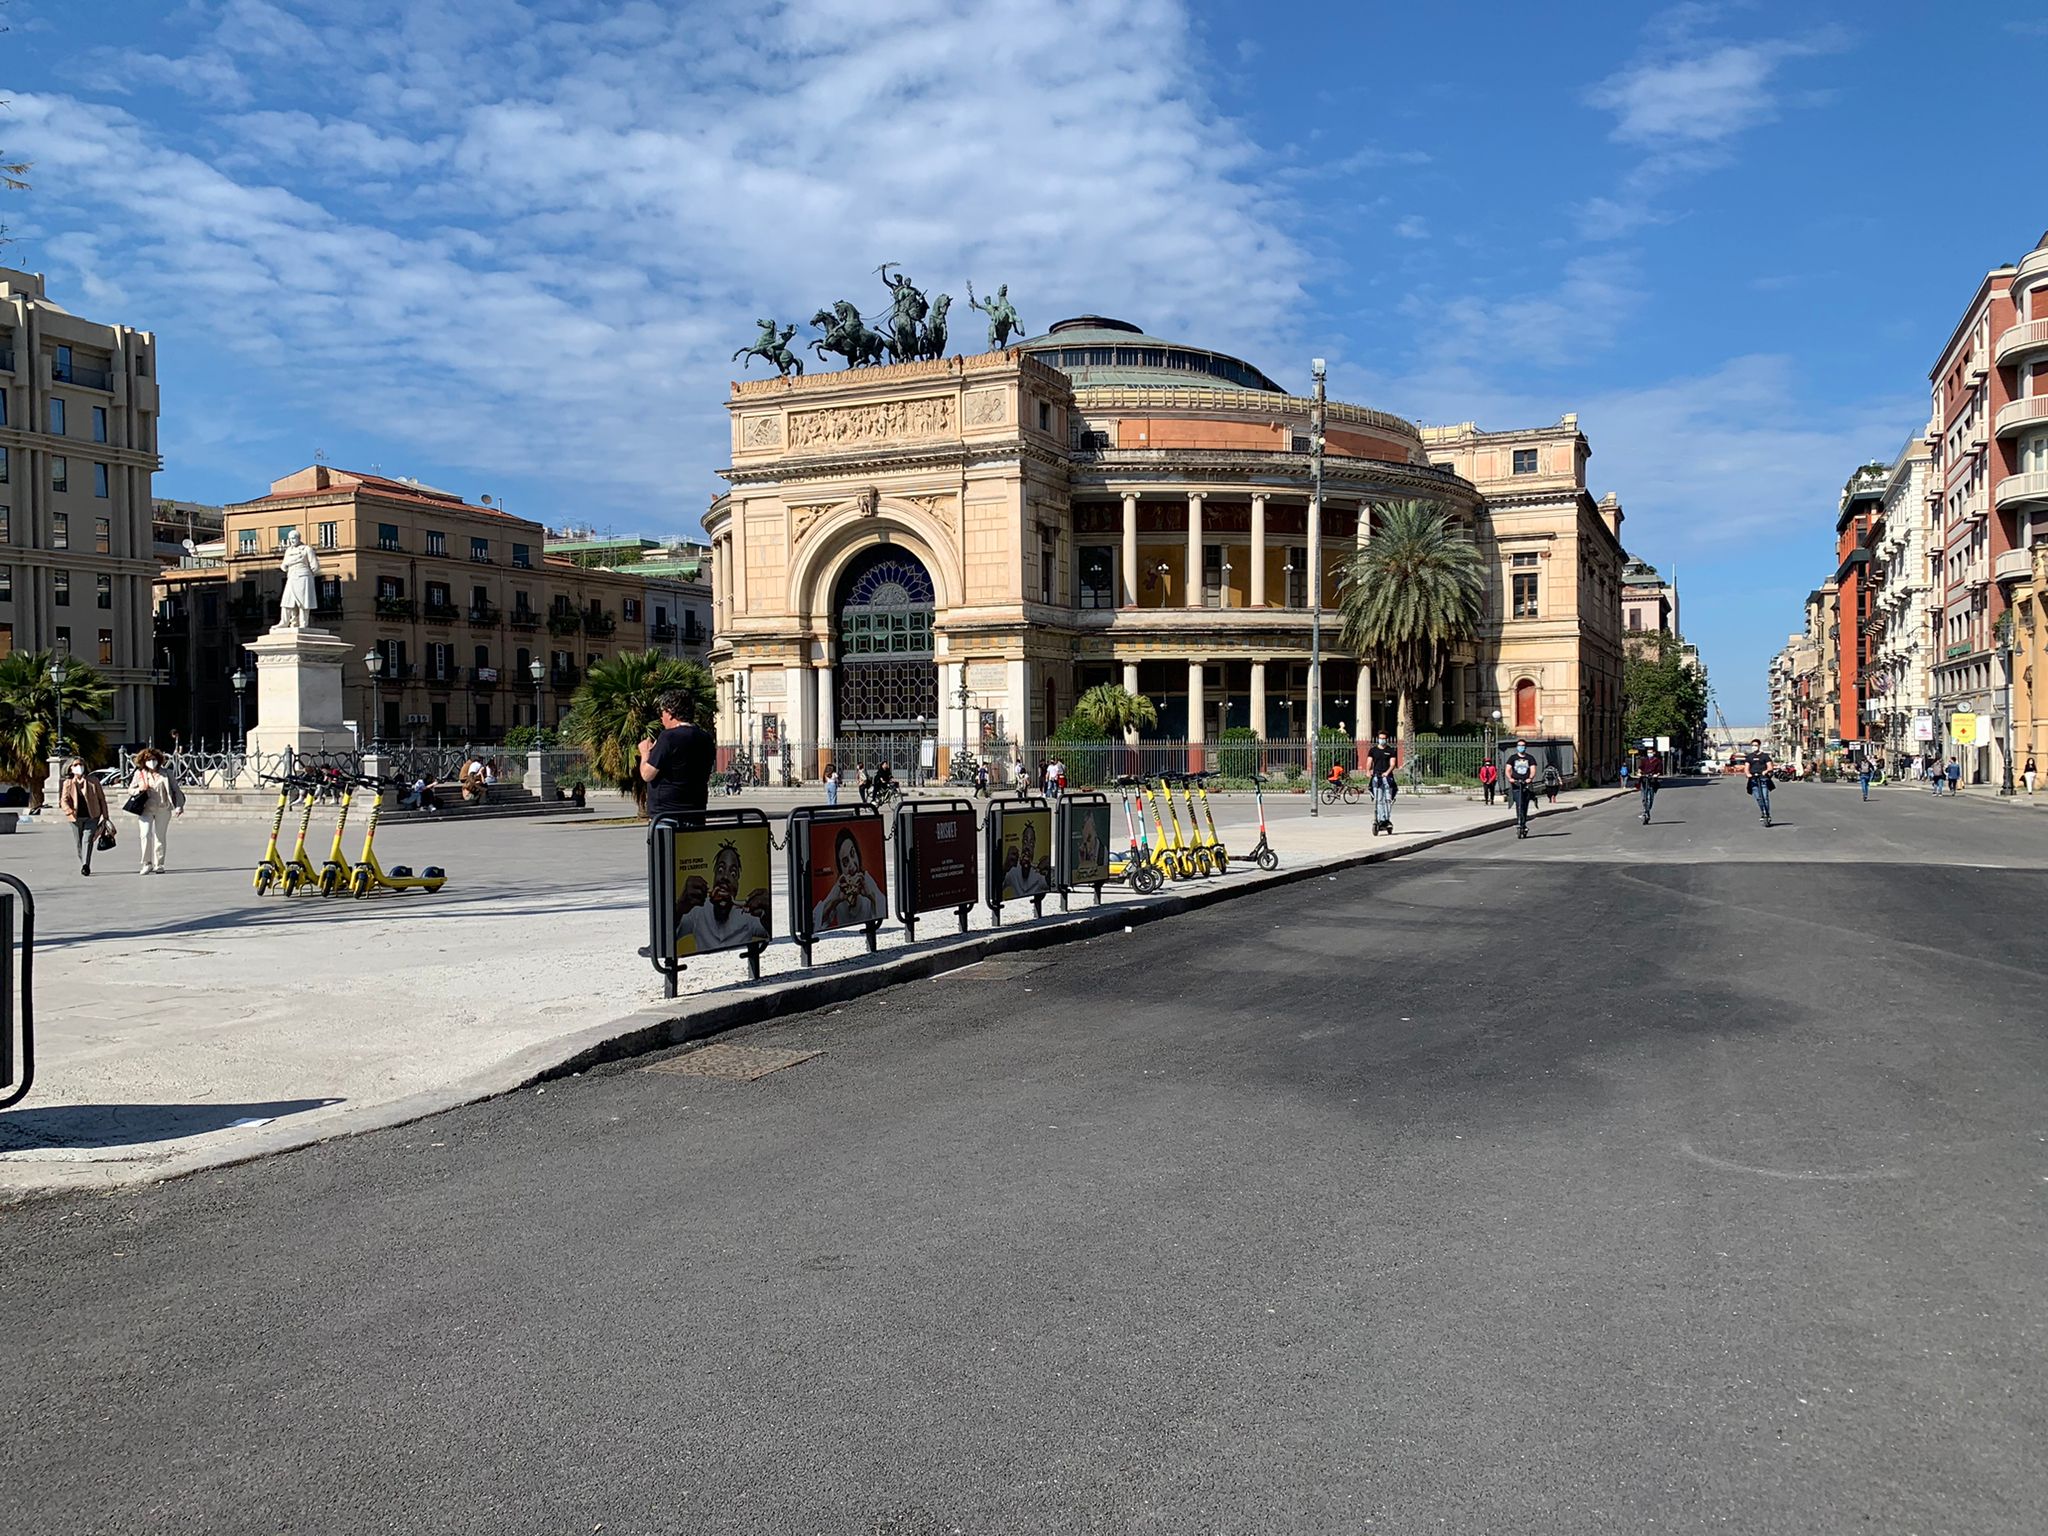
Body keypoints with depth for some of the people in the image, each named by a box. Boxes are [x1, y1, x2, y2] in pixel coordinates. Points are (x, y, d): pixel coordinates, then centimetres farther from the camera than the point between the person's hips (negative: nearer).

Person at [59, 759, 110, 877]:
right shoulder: (68, 783, 5)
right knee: (79, 843, 10)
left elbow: (101, 798, 8)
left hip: (92, 816, -2)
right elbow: (64, 801, -2)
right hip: (76, 818, 2)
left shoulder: (93, 781, 4)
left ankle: (85, 865, -26)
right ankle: (83, 865, 24)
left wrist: (105, 816, 6)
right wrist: (71, 812, -22)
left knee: (87, 839, -17)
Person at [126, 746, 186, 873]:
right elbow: (130, 790, 14)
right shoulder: (139, 774, 6)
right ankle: (147, 864, -5)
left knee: (160, 837, 5)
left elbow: (175, 789, 6)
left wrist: (179, 806, -3)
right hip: (146, 809, 0)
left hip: (163, 809, 1)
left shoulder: (165, 773, 5)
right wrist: (139, 789, -10)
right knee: (146, 835, -14)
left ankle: (158, 865, 13)